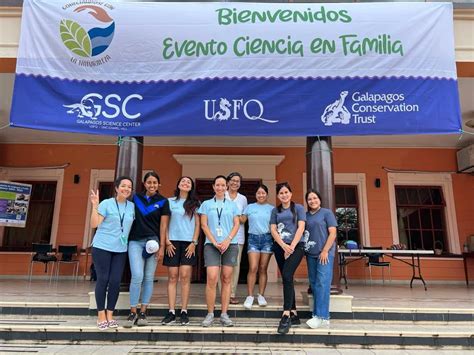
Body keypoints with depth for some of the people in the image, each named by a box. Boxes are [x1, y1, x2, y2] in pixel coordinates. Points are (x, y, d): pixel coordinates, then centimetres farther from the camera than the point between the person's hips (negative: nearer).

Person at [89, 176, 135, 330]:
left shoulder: (132, 206, 8)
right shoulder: (106, 203, -5)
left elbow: (133, 225, 18)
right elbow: (94, 224, -10)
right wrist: (95, 206, -18)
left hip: (120, 249, 4)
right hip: (102, 247, -3)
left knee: (115, 281, 1)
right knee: (103, 280, 0)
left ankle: (110, 315, 16)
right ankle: (101, 315, 13)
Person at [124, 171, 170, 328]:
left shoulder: (163, 201, 3)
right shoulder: (136, 198, 8)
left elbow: (163, 225, 0)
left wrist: (161, 246, -5)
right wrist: (126, 238, 6)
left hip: (153, 242, 0)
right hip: (135, 241, 0)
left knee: (149, 278, 5)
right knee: (137, 276, -9)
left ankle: (143, 312, 17)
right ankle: (133, 312, 6)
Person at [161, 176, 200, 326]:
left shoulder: (194, 203, 10)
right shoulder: (170, 201, 9)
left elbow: (197, 224, 7)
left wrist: (194, 243, -4)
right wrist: (167, 242, -3)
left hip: (188, 243, 0)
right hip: (173, 242, 0)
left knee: (185, 277, -3)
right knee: (172, 277, -1)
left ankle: (184, 312, 2)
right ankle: (171, 312, 4)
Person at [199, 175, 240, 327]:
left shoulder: (232, 204, 12)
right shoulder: (206, 204, 9)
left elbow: (236, 224, 6)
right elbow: (204, 225, 3)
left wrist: (228, 240, -9)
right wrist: (215, 242, -8)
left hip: (230, 245, 2)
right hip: (211, 245, -1)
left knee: (226, 279, 3)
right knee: (212, 278, -11)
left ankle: (224, 314, 10)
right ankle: (210, 314, 1)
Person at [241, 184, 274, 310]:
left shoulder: (271, 208, 9)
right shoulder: (250, 207, 10)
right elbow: (241, 220, 7)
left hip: (267, 238, 0)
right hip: (253, 238, 0)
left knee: (263, 269, 4)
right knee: (253, 268, -9)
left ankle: (261, 295, 14)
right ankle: (250, 296, -1)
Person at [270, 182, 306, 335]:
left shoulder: (298, 208, 5)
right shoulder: (275, 211, 13)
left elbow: (301, 228, -4)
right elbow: (273, 230, 4)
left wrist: (291, 247, -12)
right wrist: (284, 246, -9)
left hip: (296, 246, -4)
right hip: (280, 247, 4)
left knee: (287, 276, -20)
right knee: (287, 279, 6)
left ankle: (286, 315, -20)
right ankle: (294, 315, 15)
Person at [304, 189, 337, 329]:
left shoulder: (327, 213, 1)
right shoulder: (305, 215, 13)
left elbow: (333, 233, -5)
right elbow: (301, 233, 18)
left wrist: (325, 251, -13)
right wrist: (303, 250, 5)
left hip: (324, 253, -5)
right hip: (310, 254, 5)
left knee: (322, 283, -11)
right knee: (314, 283, 7)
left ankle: (322, 317, -9)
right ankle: (317, 314, 14)